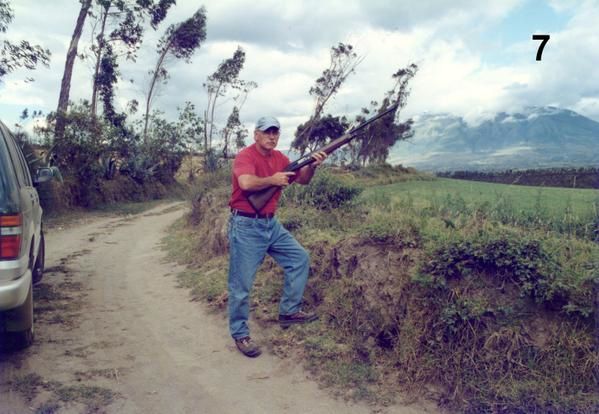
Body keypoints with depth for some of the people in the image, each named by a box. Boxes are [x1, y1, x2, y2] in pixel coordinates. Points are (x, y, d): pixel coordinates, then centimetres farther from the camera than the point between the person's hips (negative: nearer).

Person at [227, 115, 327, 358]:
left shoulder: (279, 158, 9)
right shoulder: (245, 156, -14)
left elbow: (302, 179, 11)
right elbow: (246, 183, -33)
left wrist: (312, 165, -9)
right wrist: (272, 180, -19)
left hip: (271, 224, 8)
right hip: (246, 226, -8)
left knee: (299, 259, 13)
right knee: (241, 283, -1)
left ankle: (289, 312, 23)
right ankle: (240, 335, 14)